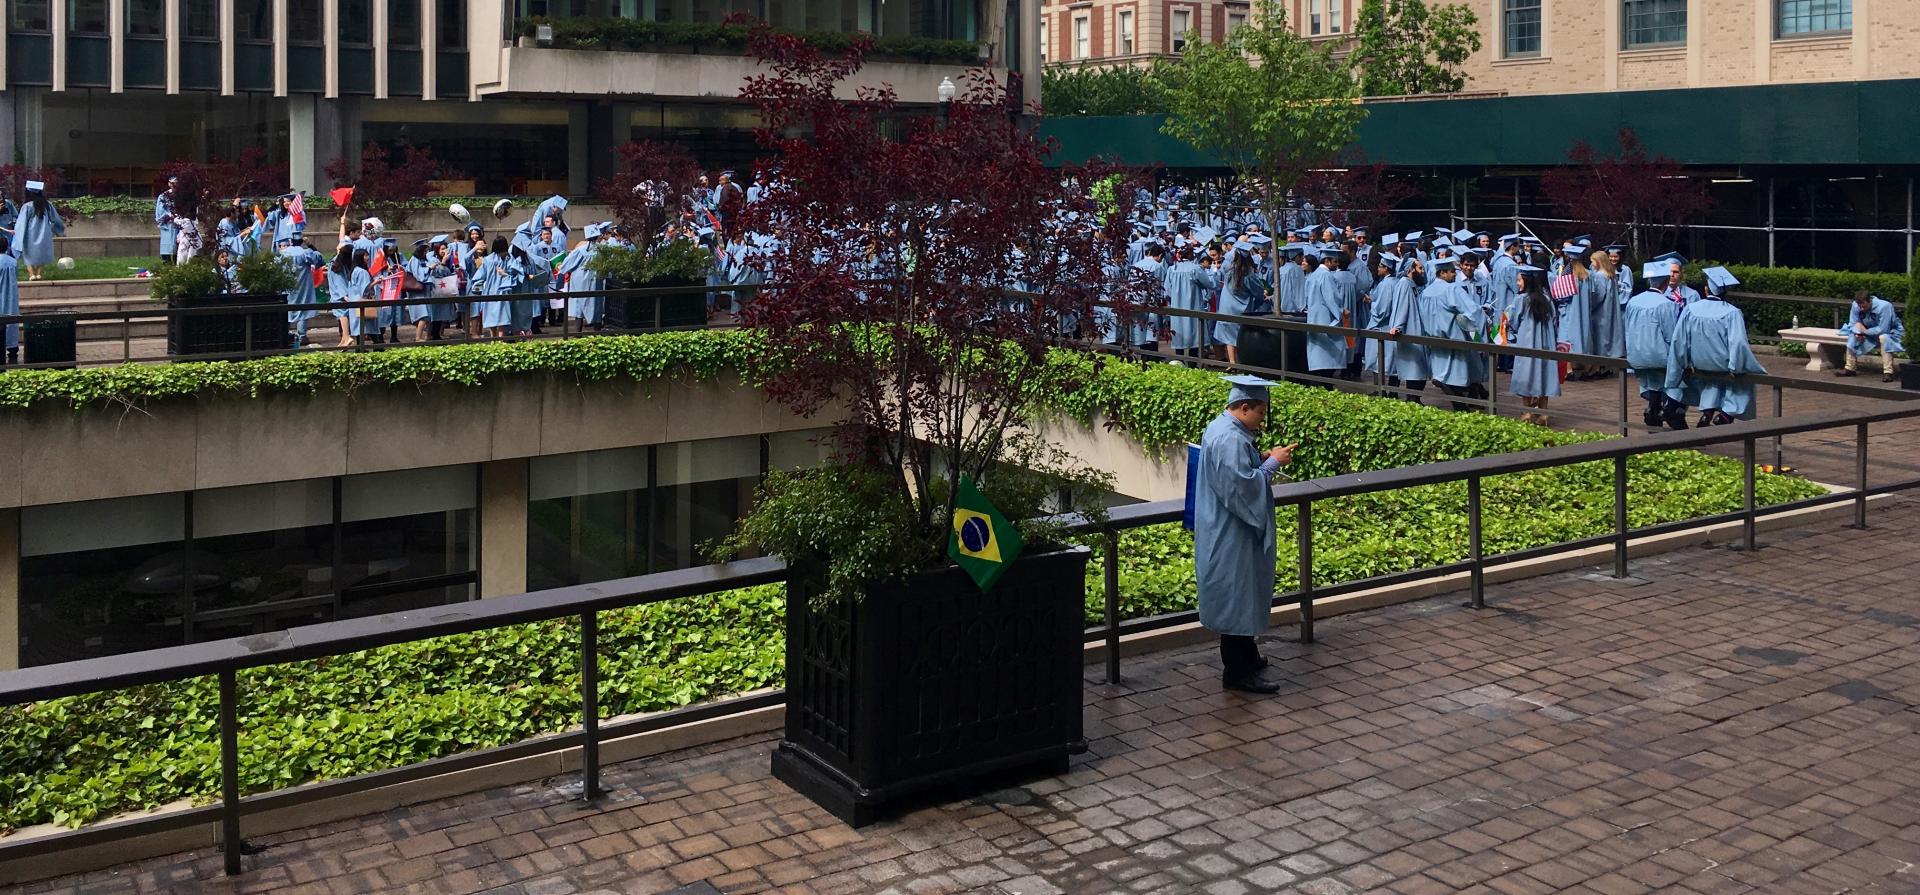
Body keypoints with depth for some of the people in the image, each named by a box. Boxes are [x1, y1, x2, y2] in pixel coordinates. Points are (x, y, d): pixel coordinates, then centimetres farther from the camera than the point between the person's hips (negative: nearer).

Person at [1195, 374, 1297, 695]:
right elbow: (1243, 487, -27)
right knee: (1238, 599, -2)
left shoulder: (1221, 428, 9)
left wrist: (1262, 459, 6)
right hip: (1232, 536, -11)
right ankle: (1238, 672, 6)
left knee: (1242, 598, 20)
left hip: (1226, 532, 11)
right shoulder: (1230, 440, -25)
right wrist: (1272, 464, -16)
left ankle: (1245, 657, 33)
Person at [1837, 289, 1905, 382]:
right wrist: (1858, 332, -28)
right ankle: (1850, 369, -4)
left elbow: (1883, 330, -34)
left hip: (1890, 331, -6)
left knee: (1883, 337, -36)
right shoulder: (1855, 305, -15)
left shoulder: (1884, 306, -32)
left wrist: (1865, 331, -26)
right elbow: (1853, 323, -6)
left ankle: (1888, 372, -36)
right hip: (1870, 331, 6)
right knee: (1853, 335, -13)